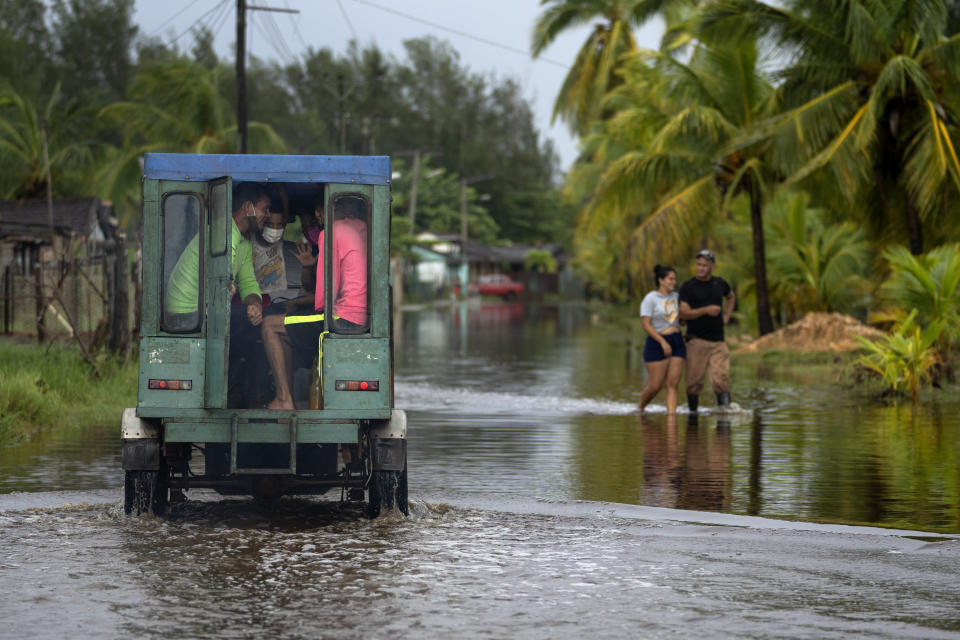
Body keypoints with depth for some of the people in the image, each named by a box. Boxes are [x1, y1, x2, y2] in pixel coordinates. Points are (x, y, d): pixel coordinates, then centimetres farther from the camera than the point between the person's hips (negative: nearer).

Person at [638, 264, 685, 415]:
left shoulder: (676, 297, 11)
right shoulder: (650, 299, -8)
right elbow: (646, 325, -14)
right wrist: (662, 342, -21)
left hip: (676, 342, 6)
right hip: (656, 344, -6)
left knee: (673, 384, -4)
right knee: (655, 386, -3)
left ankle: (671, 414, -8)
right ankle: (640, 410, 21)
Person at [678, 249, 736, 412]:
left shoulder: (720, 283, 10)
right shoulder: (688, 287, -3)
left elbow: (731, 297, 33)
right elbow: (683, 313, -12)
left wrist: (726, 316, 18)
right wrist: (705, 310, -23)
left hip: (718, 341, 3)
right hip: (697, 340, -3)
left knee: (721, 379, -9)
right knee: (695, 381, -1)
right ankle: (692, 411, 12)